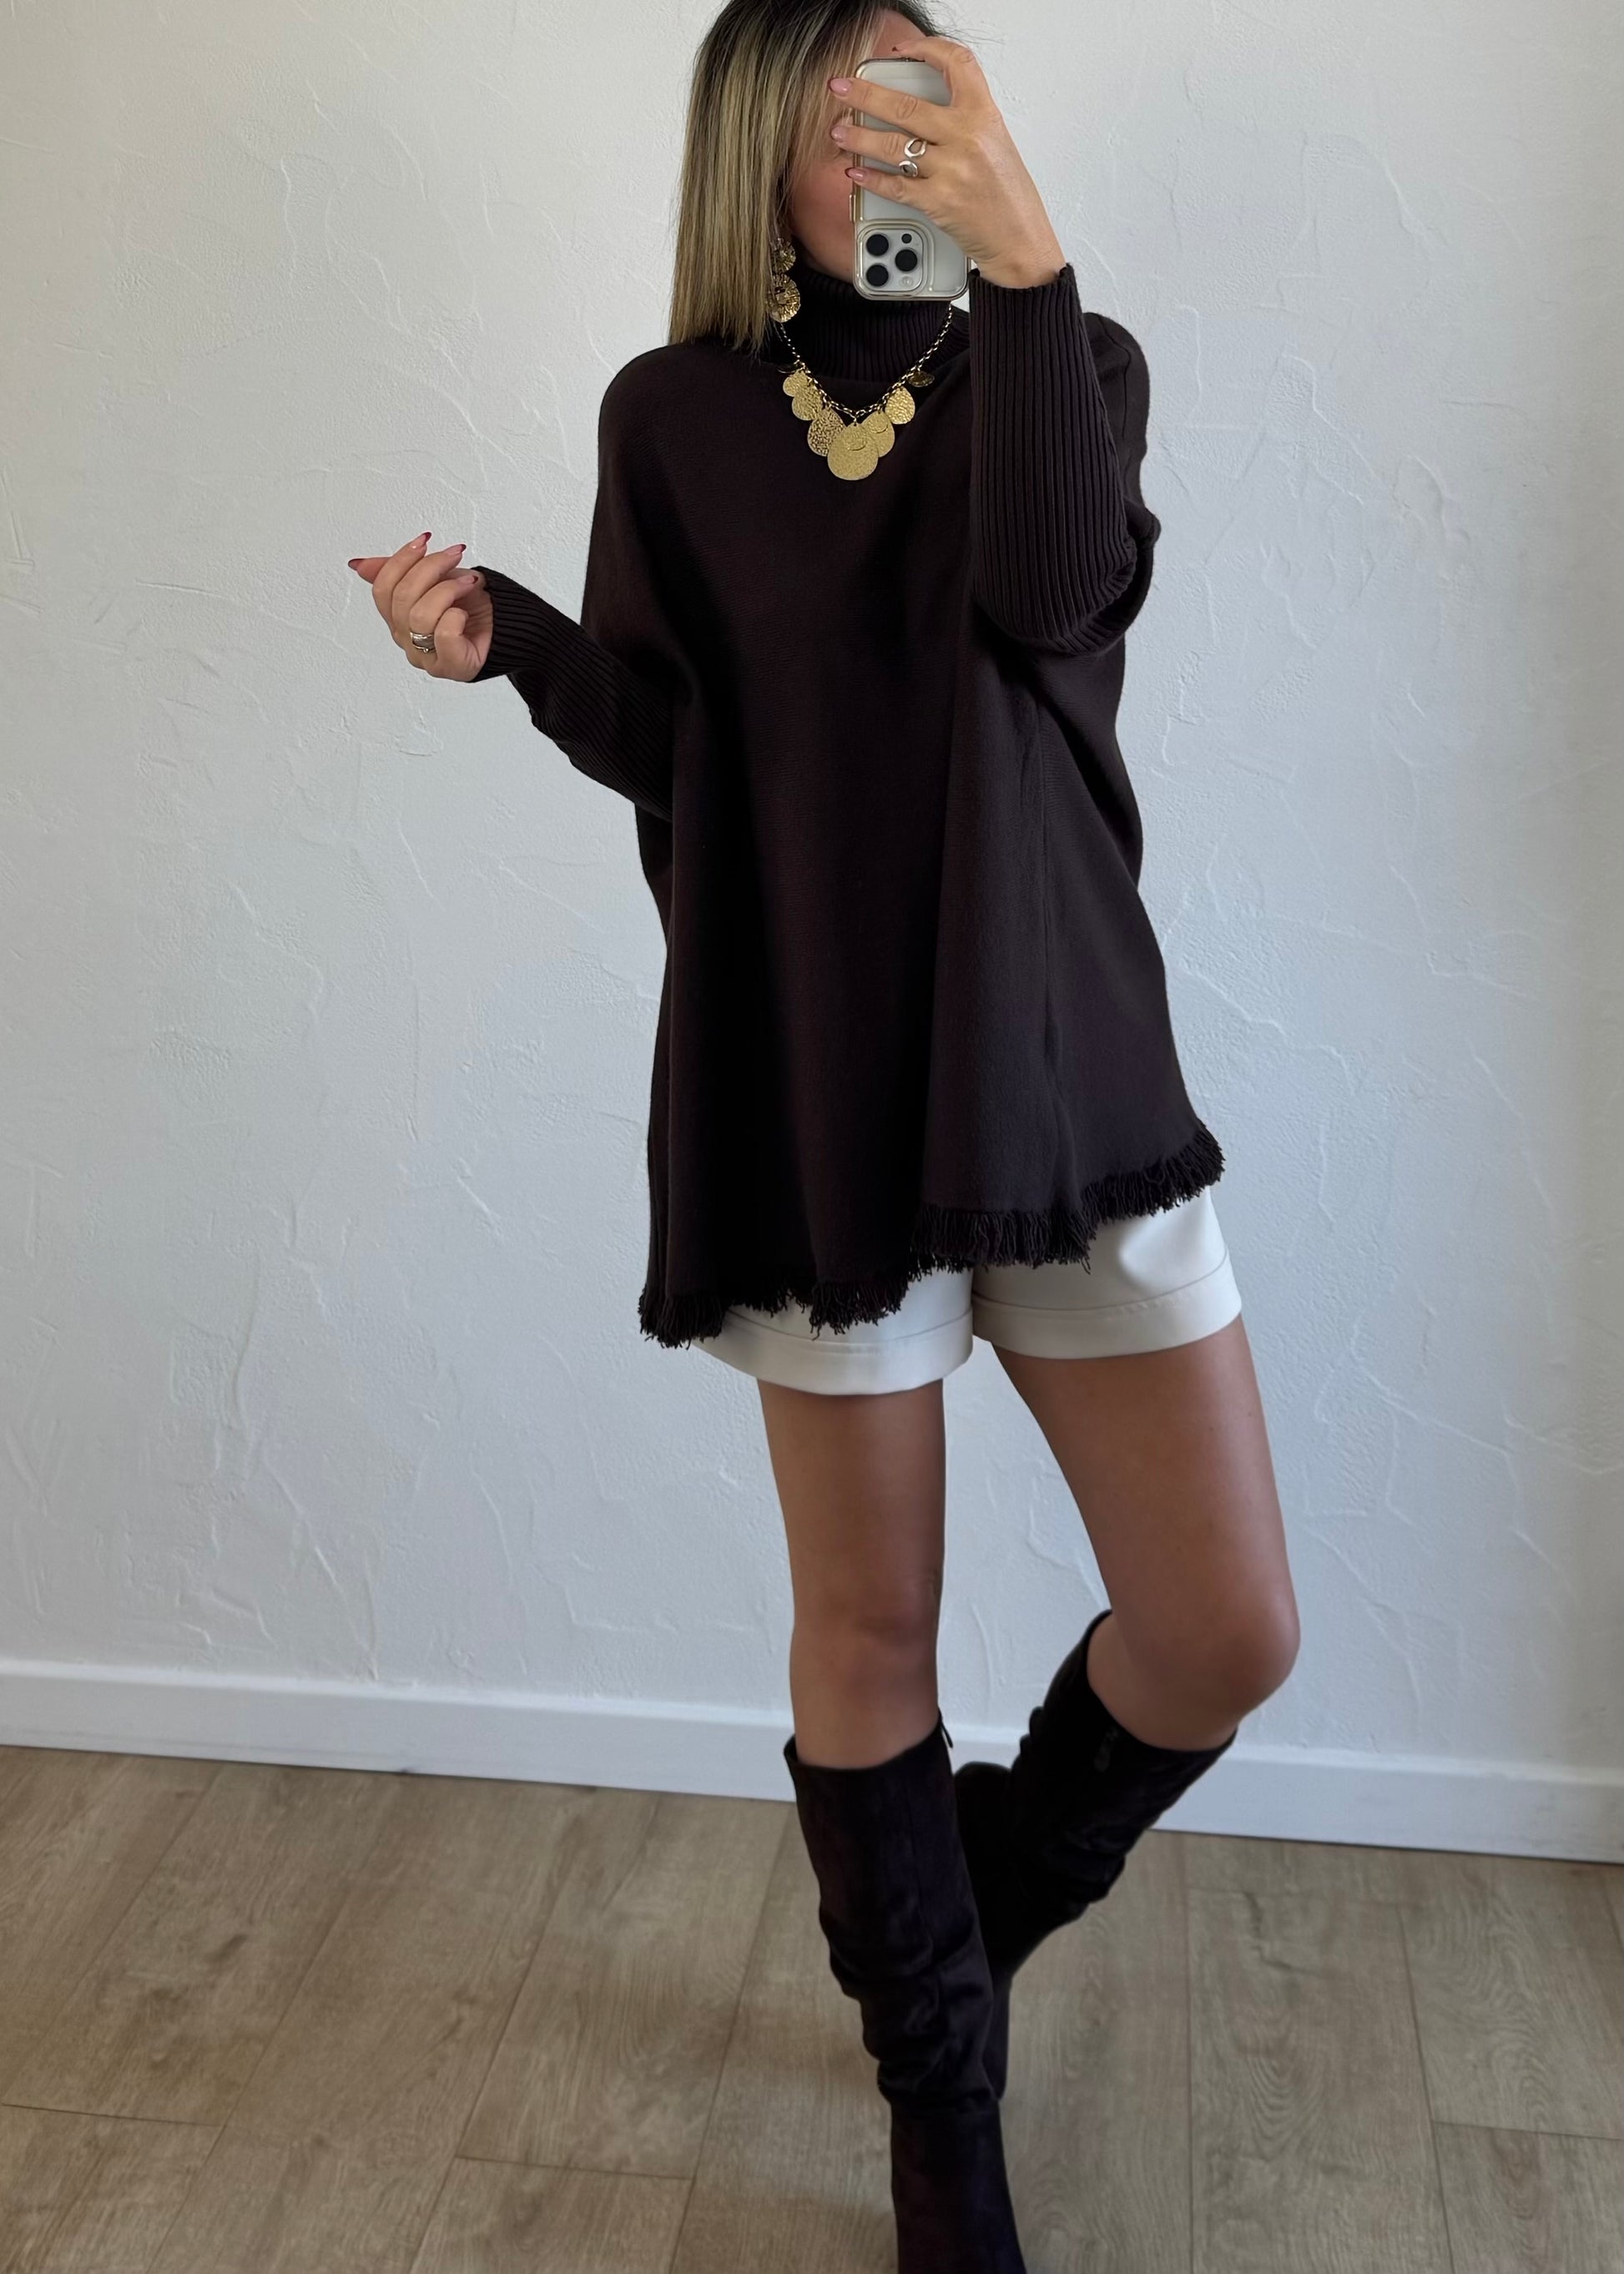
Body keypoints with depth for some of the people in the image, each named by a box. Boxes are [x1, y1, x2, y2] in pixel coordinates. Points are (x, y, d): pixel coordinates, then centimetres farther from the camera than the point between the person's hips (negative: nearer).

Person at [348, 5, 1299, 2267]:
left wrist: (1026, 260, -20)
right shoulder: (675, 418, 6)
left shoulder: (1064, 364, 8)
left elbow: (1051, 595, -13)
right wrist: (506, 636, -15)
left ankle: (976, 1901, 33)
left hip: (1063, 1058, 2)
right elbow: (660, 742, 3)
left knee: (1230, 1633, 1)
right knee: (871, 1624, 7)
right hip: (812, 1081, -1)